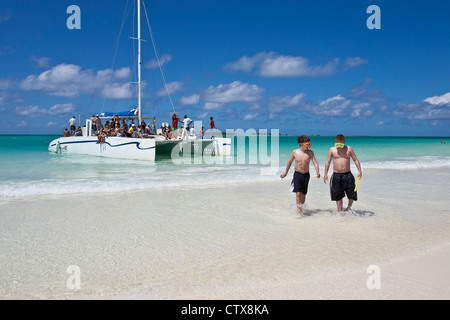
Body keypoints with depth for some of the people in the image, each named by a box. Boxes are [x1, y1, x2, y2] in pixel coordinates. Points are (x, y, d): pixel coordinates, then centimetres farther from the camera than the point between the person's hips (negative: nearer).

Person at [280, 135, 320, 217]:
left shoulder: (310, 152, -5)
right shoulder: (295, 152, -5)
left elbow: (315, 163, -8)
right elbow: (290, 162, 11)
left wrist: (317, 172, -26)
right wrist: (285, 173, 18)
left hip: (306, 175, 1)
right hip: (297, 174, -1)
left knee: (303, 194, 9)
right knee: (298, 193, -11)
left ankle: (301, 208, 26)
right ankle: (299, 210, -5)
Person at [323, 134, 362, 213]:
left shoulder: (349, 149, 2)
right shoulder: (332, 150, 1)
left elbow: (355, 160, 6)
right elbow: (328, 162, 5)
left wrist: (359, 171, -3)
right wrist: (325, 174, -1)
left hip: (348, 175, 1)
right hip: (336, 175, 0)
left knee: (352, 195, 0)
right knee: (338, 196, 4)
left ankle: (349, 207, 29)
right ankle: (340, 212, 17)